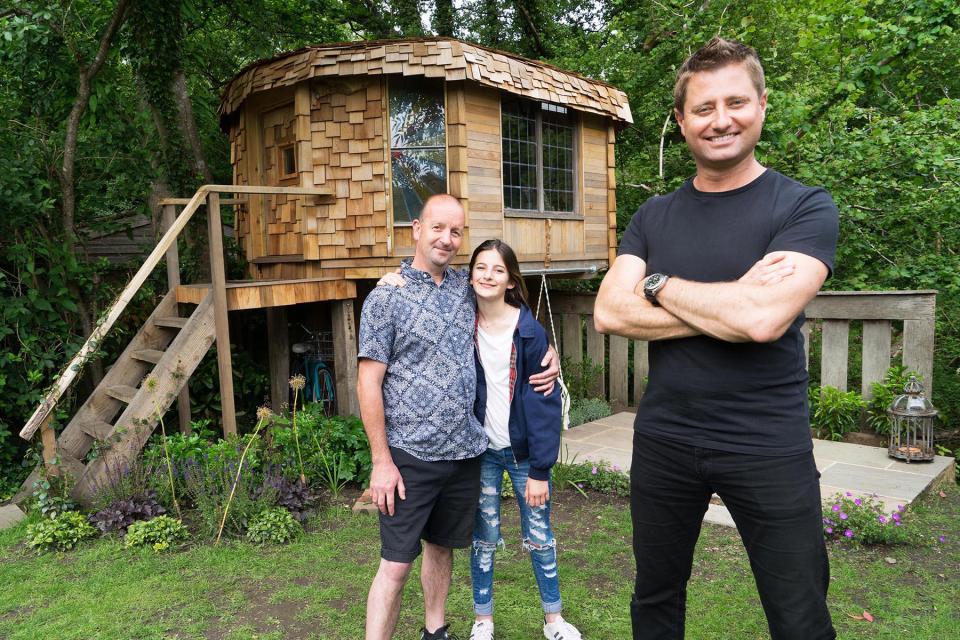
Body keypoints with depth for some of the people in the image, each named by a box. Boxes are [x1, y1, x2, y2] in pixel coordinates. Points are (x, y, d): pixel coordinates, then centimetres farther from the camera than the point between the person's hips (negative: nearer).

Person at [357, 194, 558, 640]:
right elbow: (369, 382, -9)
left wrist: (549, 351, 3)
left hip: (465, 452, 5)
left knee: (441, 545, 20)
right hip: (409, 456, -5)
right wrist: (381, 460, -12)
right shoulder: (386, 297, -8)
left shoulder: (467, 288, 6)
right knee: (396, 564, 0)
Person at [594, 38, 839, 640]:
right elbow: (610, 313, -9)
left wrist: (659, 284, -10)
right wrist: (730, 307, -16)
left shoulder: (805, 206, -6)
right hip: (664, 440, 4)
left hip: (769, 448, -3)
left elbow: (764, 318, -22)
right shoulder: (653, 216, 5)